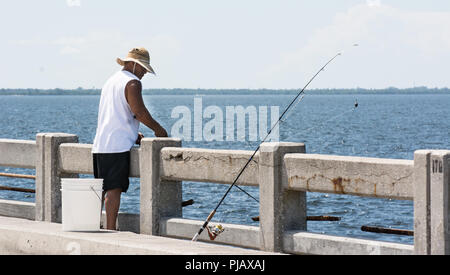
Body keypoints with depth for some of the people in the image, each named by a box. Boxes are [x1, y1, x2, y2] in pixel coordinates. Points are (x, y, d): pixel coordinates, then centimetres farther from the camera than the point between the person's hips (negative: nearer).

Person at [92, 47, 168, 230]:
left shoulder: (111, 81, 23)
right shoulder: (132, 82, -6)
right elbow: (139, 111, -16)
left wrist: (133, 134, 25)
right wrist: (158, 129, -4)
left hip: (99, 145, 9)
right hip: (118, 145, -9)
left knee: (100, 188, 12)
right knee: (114, 188, -10)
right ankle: (110, 230, -12)